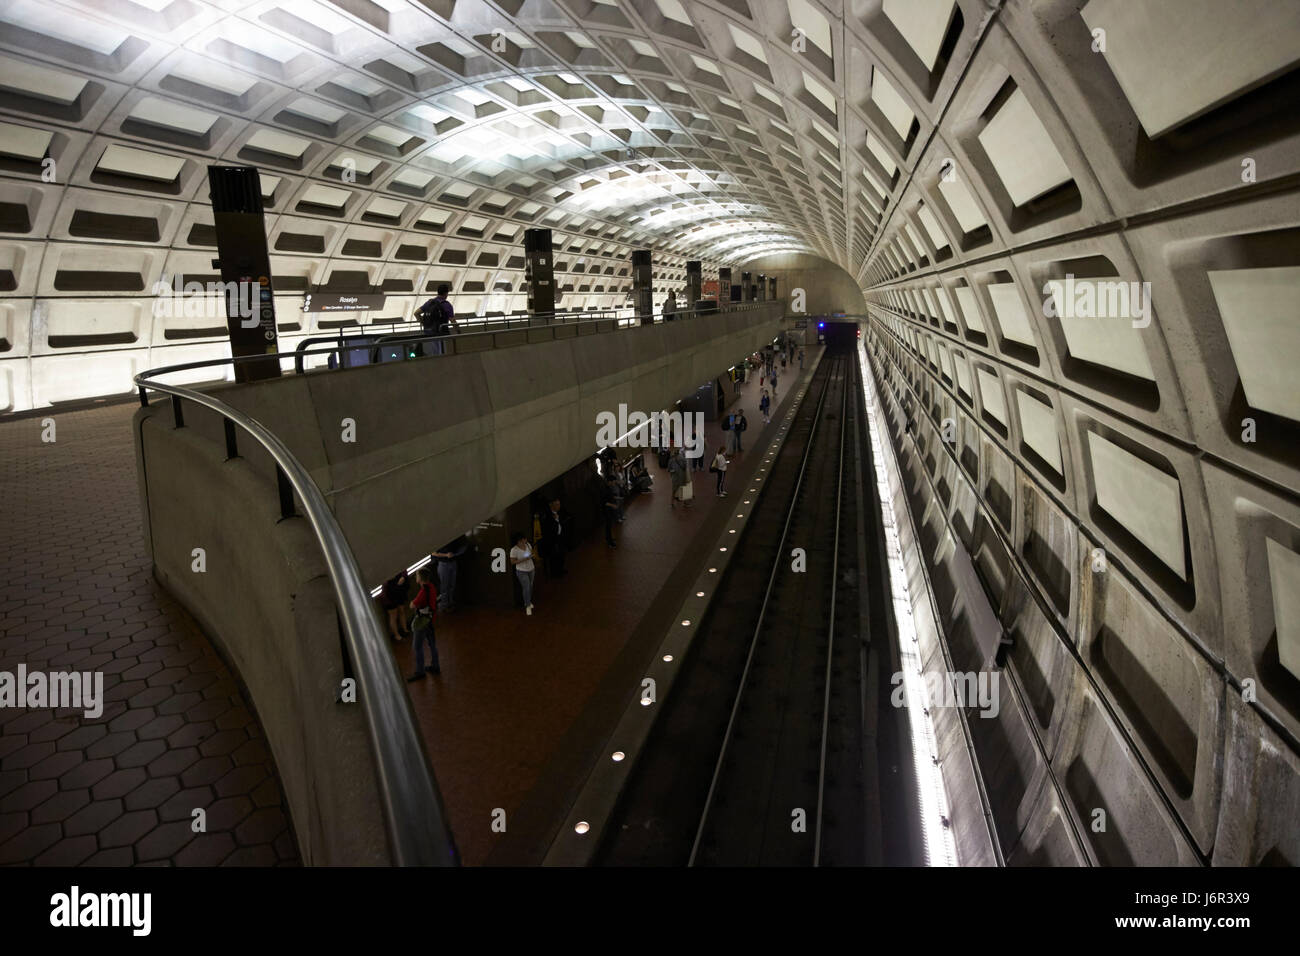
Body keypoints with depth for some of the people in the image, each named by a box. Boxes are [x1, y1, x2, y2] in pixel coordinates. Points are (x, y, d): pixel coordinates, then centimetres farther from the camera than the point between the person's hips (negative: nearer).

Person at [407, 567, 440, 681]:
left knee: (417, 647, 3)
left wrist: (412, 602, 0)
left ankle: (419, 672, 13)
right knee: (431, 643, 19)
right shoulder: (431, 587, -1)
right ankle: (435, 667, 32)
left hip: (423, 621, -9)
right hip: (430, 619, 9)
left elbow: (412, 606, -22)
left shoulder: (424, 591, -29)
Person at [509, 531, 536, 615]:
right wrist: (523, 560, -28)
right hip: (522, 571, -5)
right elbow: (512, 562, -18)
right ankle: (528, 606, 13)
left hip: (531, 569, 5)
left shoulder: (528, 544, -10)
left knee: (530, 586, 18)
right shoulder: (514, 550, -25)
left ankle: (528, 601, 40)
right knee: (526, 588, -5)